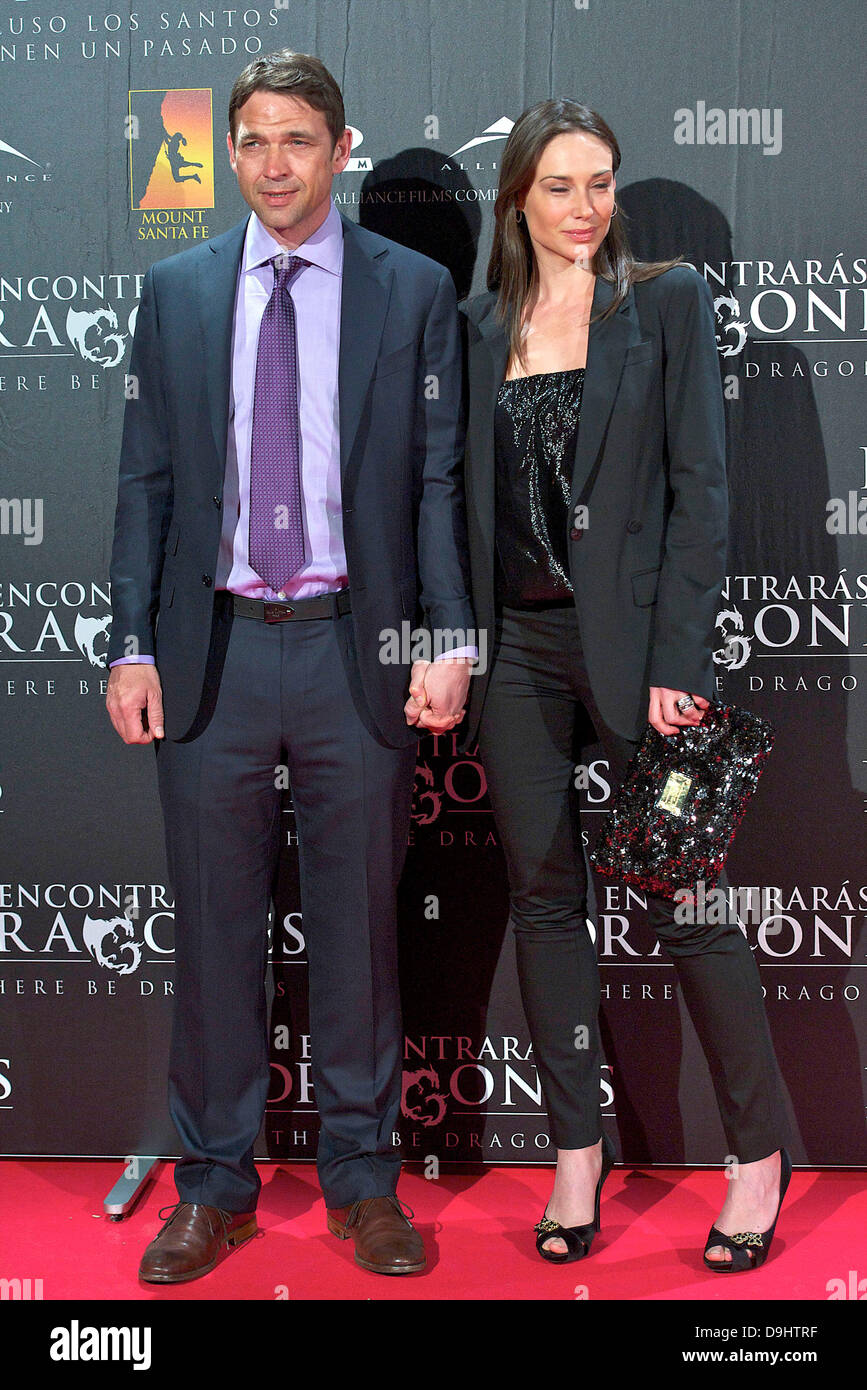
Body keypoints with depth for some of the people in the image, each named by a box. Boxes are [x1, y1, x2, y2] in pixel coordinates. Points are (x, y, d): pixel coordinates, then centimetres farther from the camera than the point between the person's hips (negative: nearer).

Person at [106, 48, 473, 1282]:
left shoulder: (414, 290, 4)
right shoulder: (176, 291, 9)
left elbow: (440, 478, 1)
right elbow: (146, 478, 7)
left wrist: (450, 642, -9)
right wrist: (133, 645, 0)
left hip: (358, 649, -1)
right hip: (214, 649, 2)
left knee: (359, 925, 8)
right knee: (215, 927, 9)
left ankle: (362, 1178, 25)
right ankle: (215, 1186, 24)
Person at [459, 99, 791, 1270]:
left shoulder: (668, 299, 0)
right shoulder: (481, 325, 11)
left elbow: (699, 488, -6)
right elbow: (468, 497, 12)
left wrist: (677, 663, -13)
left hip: (628, 634, -4)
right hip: (515, 645, 4)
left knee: (681, 896, -2)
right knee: (545, 895, 8)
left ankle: (760, 1150, 16)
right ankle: (578, 1150, 21)